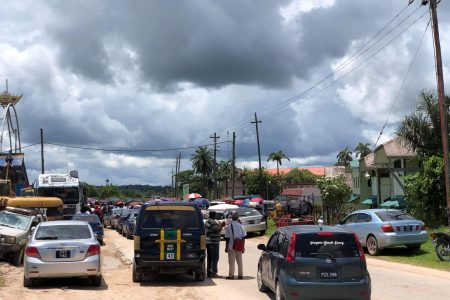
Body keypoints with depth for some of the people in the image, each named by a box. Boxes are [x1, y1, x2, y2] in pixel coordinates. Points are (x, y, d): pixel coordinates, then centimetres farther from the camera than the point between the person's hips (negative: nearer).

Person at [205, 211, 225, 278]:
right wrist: (221, 226, -10)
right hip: (214, 242, -9)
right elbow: (216, 231, -22)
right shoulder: (214, 222, -16)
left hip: (208, 242, 9)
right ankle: (213, 273, -10)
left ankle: (209, 272, 18)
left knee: (209, 258, 14)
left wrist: (220, 225, 22)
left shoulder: (206, 222, 14)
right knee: (215, 258, -7)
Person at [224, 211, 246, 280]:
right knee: (239, 261, 9)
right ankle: (240, 275, 12)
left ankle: (231, 275, 5)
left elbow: (227, 238, -8)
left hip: (231, 247, -3)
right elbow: (243, 237, 2)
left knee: (231, 261, 3)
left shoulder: (229, 226, -8)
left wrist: (226, 247, 1)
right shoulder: (241, 226, -1)